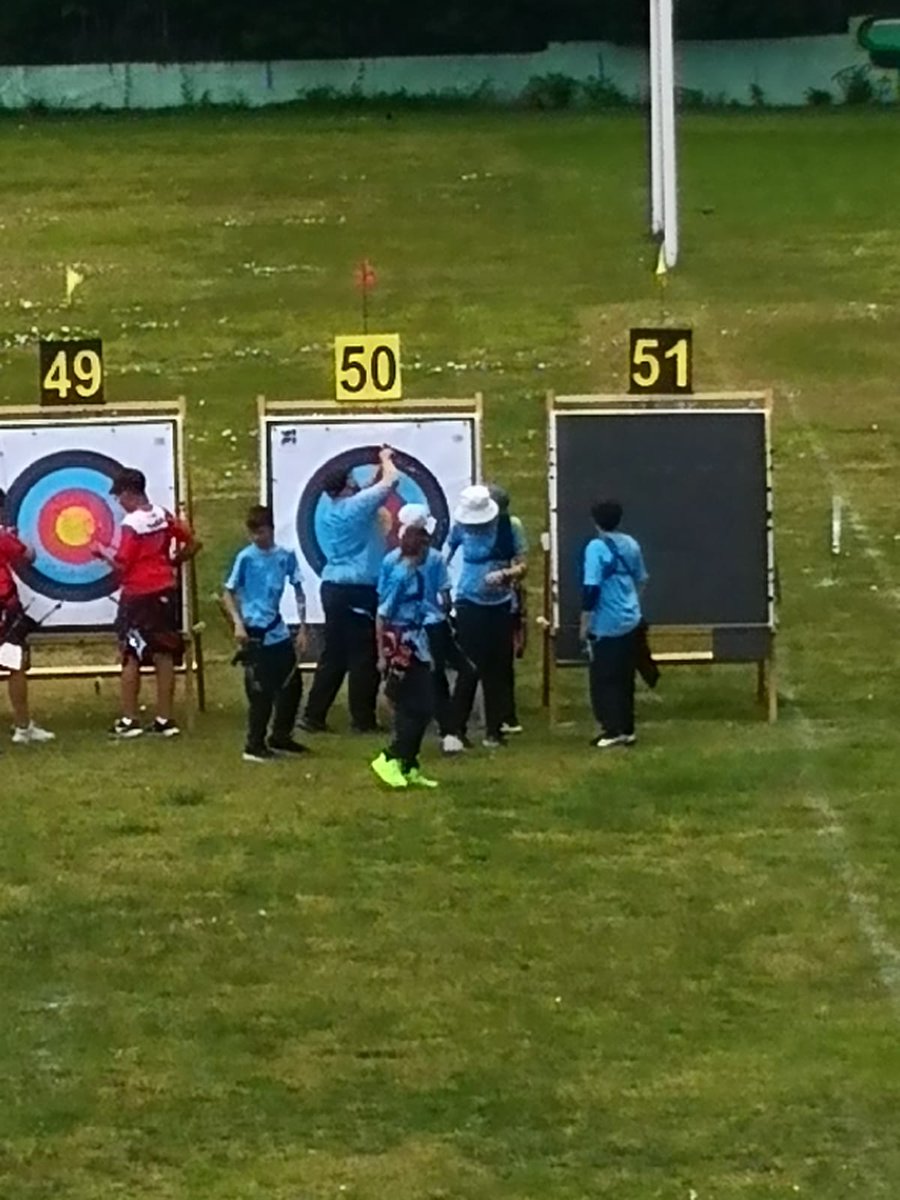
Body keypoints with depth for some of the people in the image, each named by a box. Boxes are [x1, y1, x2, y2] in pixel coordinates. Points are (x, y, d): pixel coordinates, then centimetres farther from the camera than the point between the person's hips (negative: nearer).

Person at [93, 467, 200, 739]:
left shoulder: (132, 524, -15)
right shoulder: (164, 517, 3)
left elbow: (121, 565, -14)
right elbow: (192, 542, 8)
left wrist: (104, 551, 3)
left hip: (138, 595, -6)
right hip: (165, 592, 6)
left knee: (131, 657, 2)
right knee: (164, 656, 7)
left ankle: (128, 721, 2)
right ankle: (164, 719, 8)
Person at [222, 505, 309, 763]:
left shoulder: (286, 556, 2)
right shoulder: (246, 558, -7)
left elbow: (298, 592, 9)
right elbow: (228, 594, -2)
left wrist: (302, 629, 5)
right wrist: (238, 623, -15)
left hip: (279, 633, 5)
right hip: (255, 634, -5)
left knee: (292, 685, 11)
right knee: (261, 692, -4)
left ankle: (280, 737, 27)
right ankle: (254, 746, 7)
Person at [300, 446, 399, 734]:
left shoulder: (328, 504, 9)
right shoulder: (356, 506, -14)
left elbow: (370, 489, 25)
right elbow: (391, 481, -10)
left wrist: (382, 467, 16)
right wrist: (387, 460, 9)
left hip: (333, 587, 8)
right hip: (358, 590, -8)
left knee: (333, 656, 12)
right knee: (362, 657, -1)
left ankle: (313, 716, 11)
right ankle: (363, 719, 2)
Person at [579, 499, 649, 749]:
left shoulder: (597, 547, -15)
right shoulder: (631, 545, 7)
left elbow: (592, 588, -19)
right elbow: (641, 580, 18)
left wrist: (585, 623, -11)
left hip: (607, 625, -7)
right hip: (631, 622, 7)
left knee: (603, 679, 2)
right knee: (624, 678, 13)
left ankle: (614, 730, -1)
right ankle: (626, 729, 16)